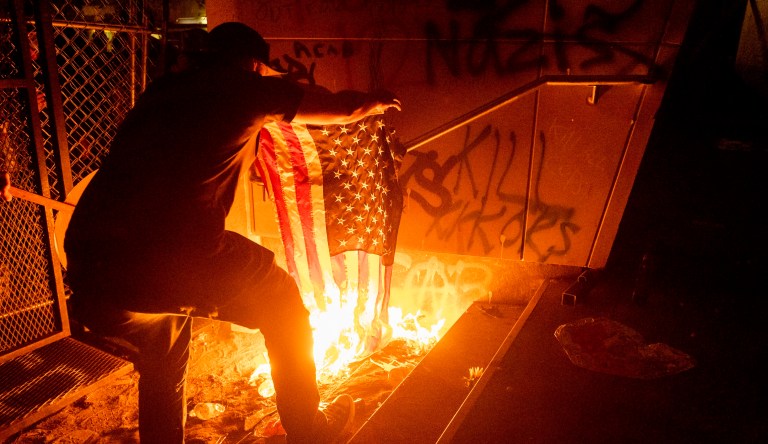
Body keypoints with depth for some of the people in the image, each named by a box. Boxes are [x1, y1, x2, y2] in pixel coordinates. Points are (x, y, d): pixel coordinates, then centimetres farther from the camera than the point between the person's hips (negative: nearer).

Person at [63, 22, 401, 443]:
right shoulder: (250, 86, 12)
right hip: (172, 258, -6)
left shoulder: (160, 90, 26)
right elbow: (343, 108, 22)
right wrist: (376, 101, 45)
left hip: (88, 271, 7)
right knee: (282, 303, 20)